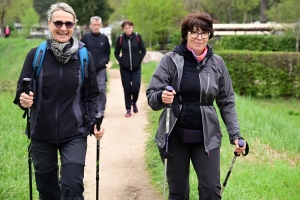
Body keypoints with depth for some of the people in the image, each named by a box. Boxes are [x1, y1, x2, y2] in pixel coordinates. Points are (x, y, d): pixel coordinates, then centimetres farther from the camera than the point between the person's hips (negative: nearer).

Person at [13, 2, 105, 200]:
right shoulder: (36, 54, -4)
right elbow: (22, 90, 0)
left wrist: (94, 122, -11)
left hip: (74, 134, -1)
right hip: (42, 134, 1)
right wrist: (23, 100, -23)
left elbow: (91, 95, 3)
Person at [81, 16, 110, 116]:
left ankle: (101, 110, 4)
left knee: (102, 89, -7)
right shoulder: (85, 37, 2)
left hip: (101, 68, 0)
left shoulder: (104, 38, 6)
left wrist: (104, 61, -2)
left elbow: (108, 53, 14)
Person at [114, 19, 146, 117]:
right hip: (124, 68, 0)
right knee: (127, 89, 1)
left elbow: (143, 51, 4)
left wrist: (139, 60, -3)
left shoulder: (137, 37, -2)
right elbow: (116, 53, 8)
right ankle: (128, 109, 12)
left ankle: (134, 102, 21)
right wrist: (121, 61, -3)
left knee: (135, 87, -9)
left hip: (136, 68, 0)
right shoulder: (120, 39, -2)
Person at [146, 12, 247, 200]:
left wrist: (235, 134, -2)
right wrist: (161, 97, -31)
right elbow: (151, 95, -8)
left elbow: (227, 102, 6)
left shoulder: (217, 63, 1)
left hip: (206, 136, 1)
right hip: (175, 135, -1)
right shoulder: (171, 60, -5)